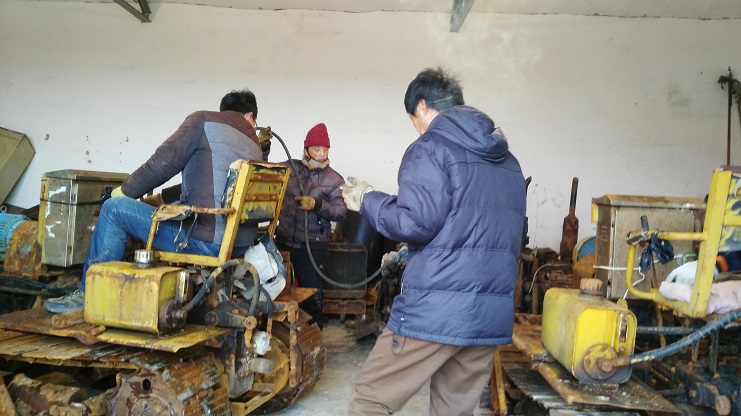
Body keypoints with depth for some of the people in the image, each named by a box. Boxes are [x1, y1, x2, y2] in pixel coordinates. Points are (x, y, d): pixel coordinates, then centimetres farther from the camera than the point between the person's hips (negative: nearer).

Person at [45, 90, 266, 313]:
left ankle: (88, 293, 11)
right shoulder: (255, 145, 21)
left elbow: (162, 163, -5)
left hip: (206, 240, -8)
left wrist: (126, 191, 11)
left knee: (114, 209, 3)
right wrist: (162, 198, 35)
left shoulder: (203, 120, 1)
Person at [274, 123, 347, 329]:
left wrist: (317, 204, -23)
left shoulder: (334, 179, -2)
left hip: (313, 247, -3)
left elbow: (341, 211, -8)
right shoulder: (289, 168, 5)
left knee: (312, 294, 3)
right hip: (284, 241, 3)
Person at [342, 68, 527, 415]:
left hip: (435, 308, -7)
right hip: (494, 315, 7)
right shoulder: (509, 162, 16)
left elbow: (416, 223, -15)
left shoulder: (431, 148, -5)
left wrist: (367, 200, 1)